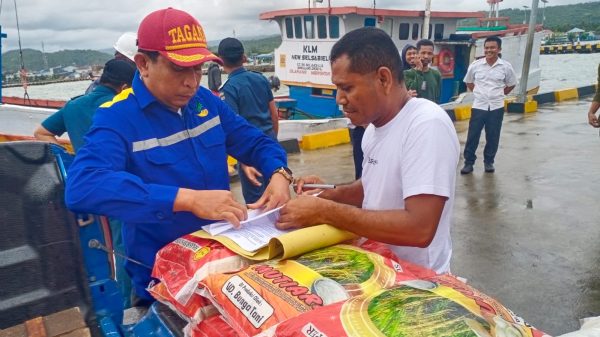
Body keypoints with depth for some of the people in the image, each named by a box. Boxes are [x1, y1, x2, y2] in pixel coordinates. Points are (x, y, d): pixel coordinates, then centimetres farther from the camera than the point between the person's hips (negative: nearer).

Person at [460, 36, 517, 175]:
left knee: (493, 137, 7)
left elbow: (511, 84, 12)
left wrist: (499, 94, 6)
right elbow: (468, 82, 14)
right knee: (472, 136, -1)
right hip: (479, 106, 0)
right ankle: (469, 162, 10)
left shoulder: (506, 67, -3)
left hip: (497, 107, 0)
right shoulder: (475, 65, -2)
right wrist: (478, 93, 7)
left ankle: (489, 162, 22)